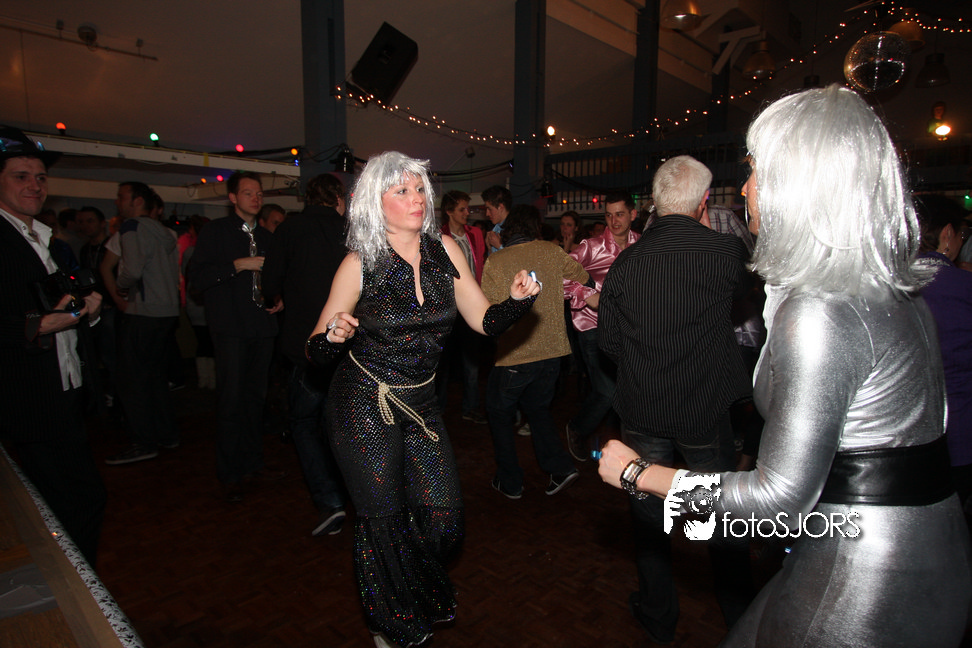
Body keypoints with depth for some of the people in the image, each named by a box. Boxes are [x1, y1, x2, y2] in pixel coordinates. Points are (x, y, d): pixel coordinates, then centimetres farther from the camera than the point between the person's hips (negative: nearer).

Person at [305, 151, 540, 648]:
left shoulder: (444, 250, -5)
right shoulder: (359, 264, -14)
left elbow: (485, 322, -1)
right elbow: (315, 354, -8)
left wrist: (518, 301, -20)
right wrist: (333, 336, -30)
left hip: (421, 403, 4)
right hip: (364, 408, -3)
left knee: (444, 519, 5)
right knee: (384, 522, 10)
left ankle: (425, 598, 43)